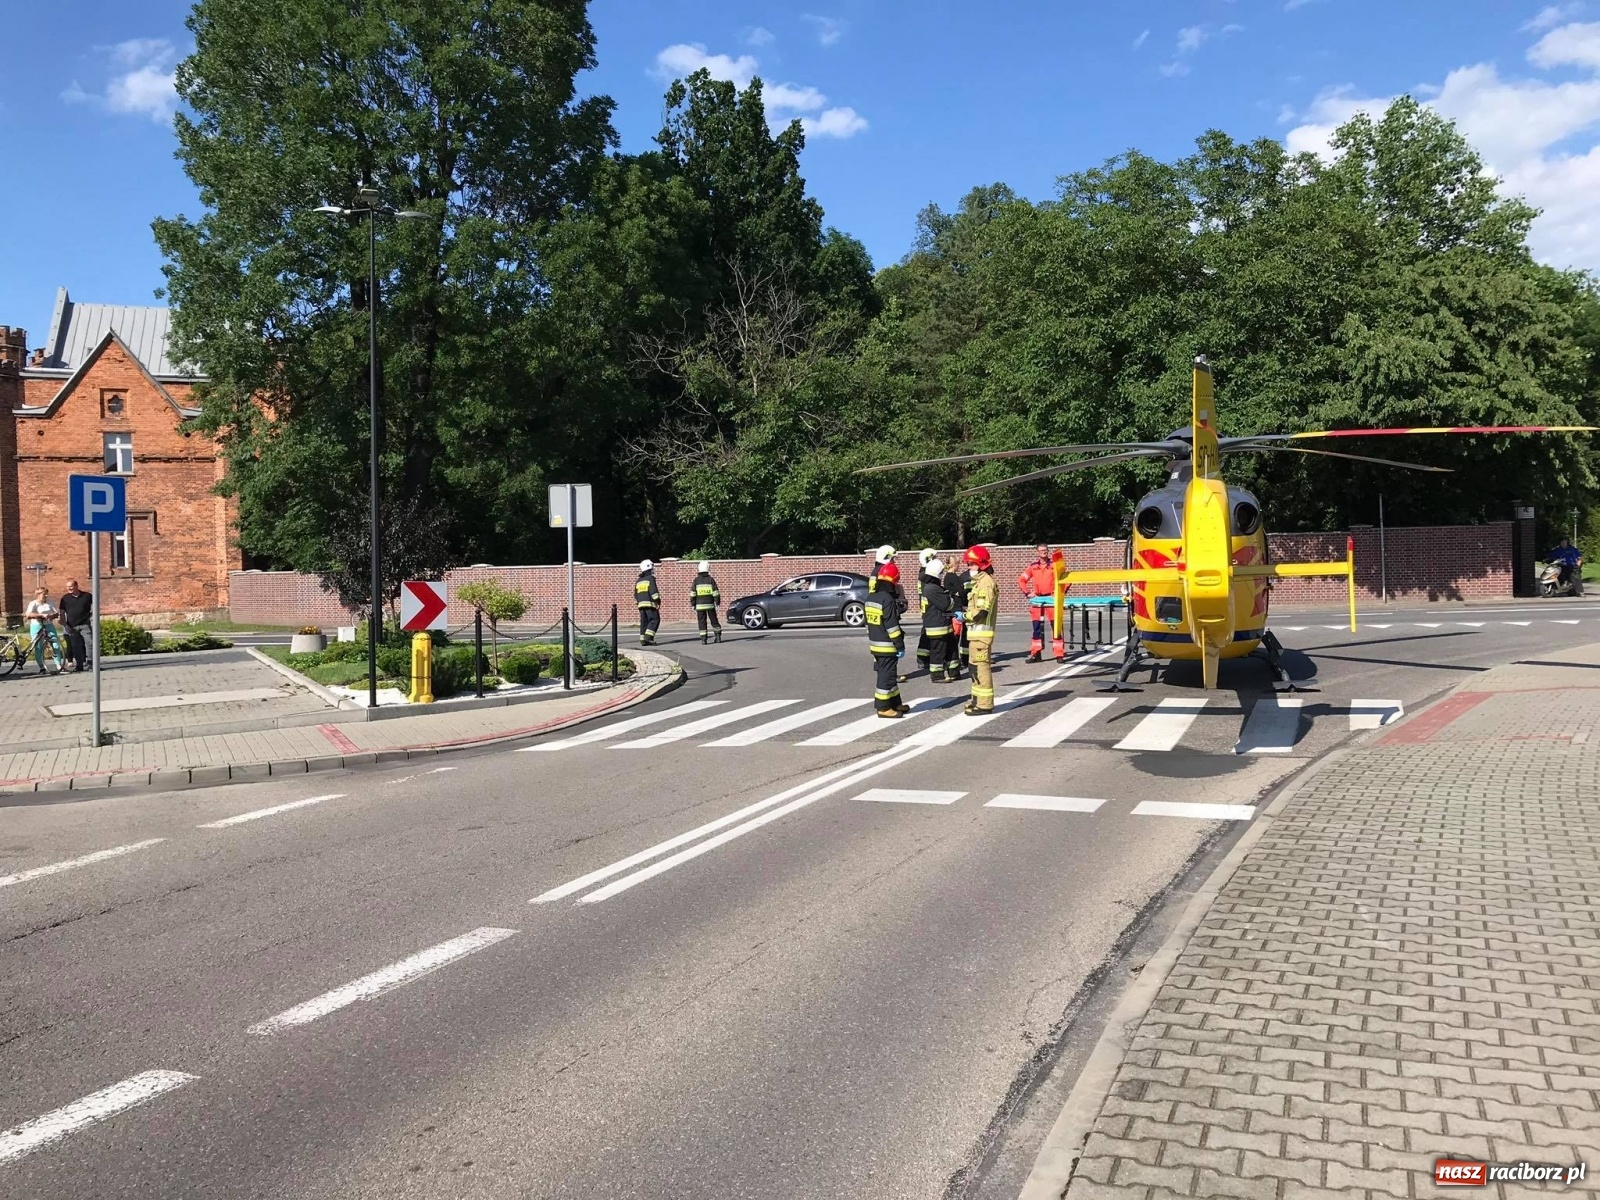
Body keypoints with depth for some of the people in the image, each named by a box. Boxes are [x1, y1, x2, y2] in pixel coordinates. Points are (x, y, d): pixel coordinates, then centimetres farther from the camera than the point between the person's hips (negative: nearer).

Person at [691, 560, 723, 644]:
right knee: (714, 621, 12)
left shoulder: (696, 580, 0)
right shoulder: (711, 579, -2)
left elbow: (692, 594, 0)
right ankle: (718, 636, 14)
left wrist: (693, 605, 6)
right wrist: (717, 603, 1)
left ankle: (703, 639, -4)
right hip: (710, 604, 0)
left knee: (702, 622, 2)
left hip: (700, 605, 0)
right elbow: (715, 593, -5)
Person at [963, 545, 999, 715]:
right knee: (976, 666, 17)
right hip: (976, 631, 11)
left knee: (981, 666, -9)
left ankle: (984, 704, -7)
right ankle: (978, 699, 27)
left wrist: (965, 616, -9)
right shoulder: (979, 581, 18)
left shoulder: (986, 582, -14)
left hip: (982, 631, -11)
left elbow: (981, 611, -22)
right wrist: (966, 614, 4)